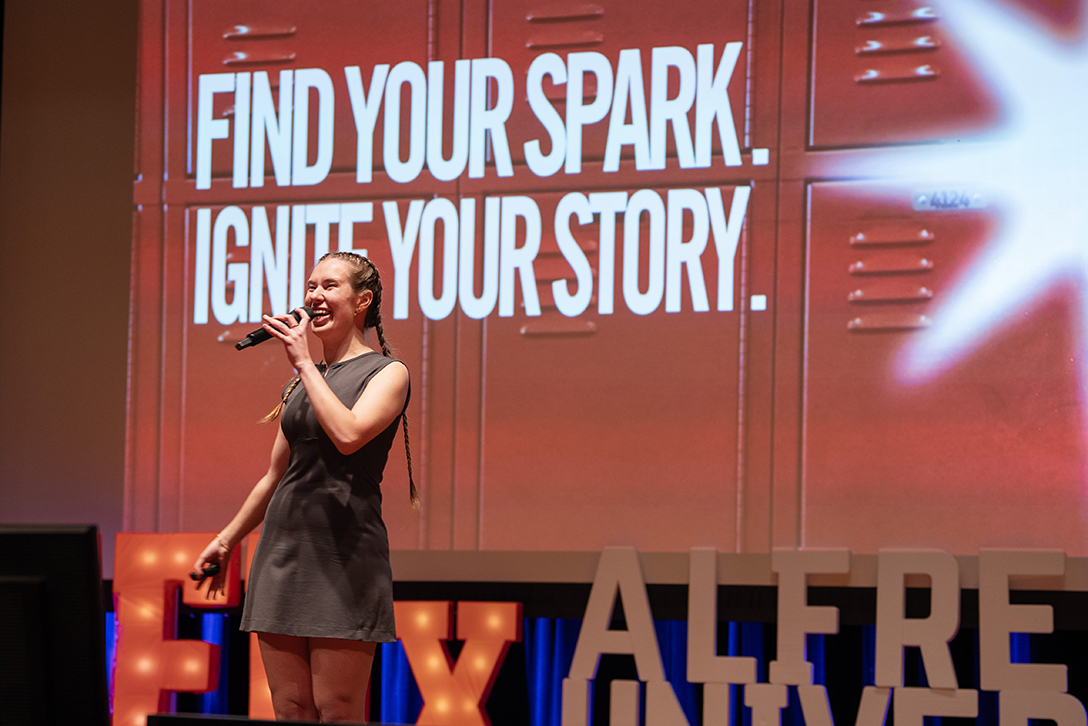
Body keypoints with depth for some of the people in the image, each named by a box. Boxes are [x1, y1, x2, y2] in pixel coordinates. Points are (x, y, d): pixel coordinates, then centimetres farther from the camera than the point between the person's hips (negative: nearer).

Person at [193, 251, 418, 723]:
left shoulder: (387, 373, 0)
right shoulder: (303, 379, 19)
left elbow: (348, 435, -20)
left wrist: (304, 363, -11)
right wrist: (227, 539, 26)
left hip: (343, 548, -6)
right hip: (283, 543, 6)